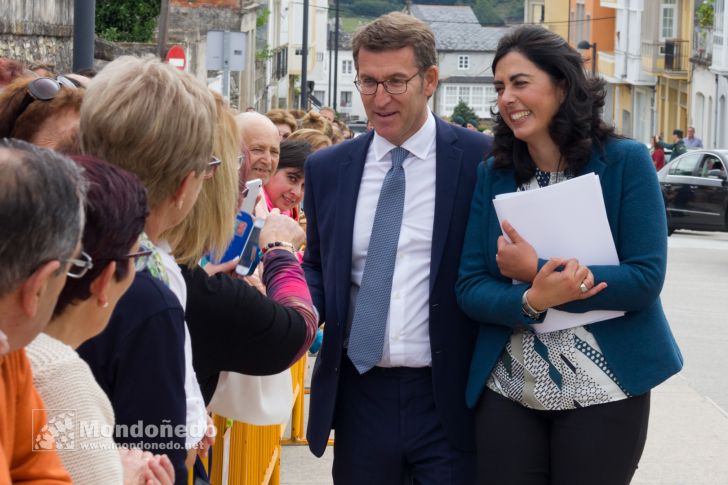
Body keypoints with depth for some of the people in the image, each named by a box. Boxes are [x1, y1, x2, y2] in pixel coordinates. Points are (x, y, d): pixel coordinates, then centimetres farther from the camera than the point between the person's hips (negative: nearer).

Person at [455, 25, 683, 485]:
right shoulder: (492, 174, 4)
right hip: (507, 392, 3)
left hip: (602, 394, -3)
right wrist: (531, 301, -21)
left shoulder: (625, 161, -6)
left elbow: (646, 279, -13)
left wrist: (536, 270, -17)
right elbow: (470, 288, -1)